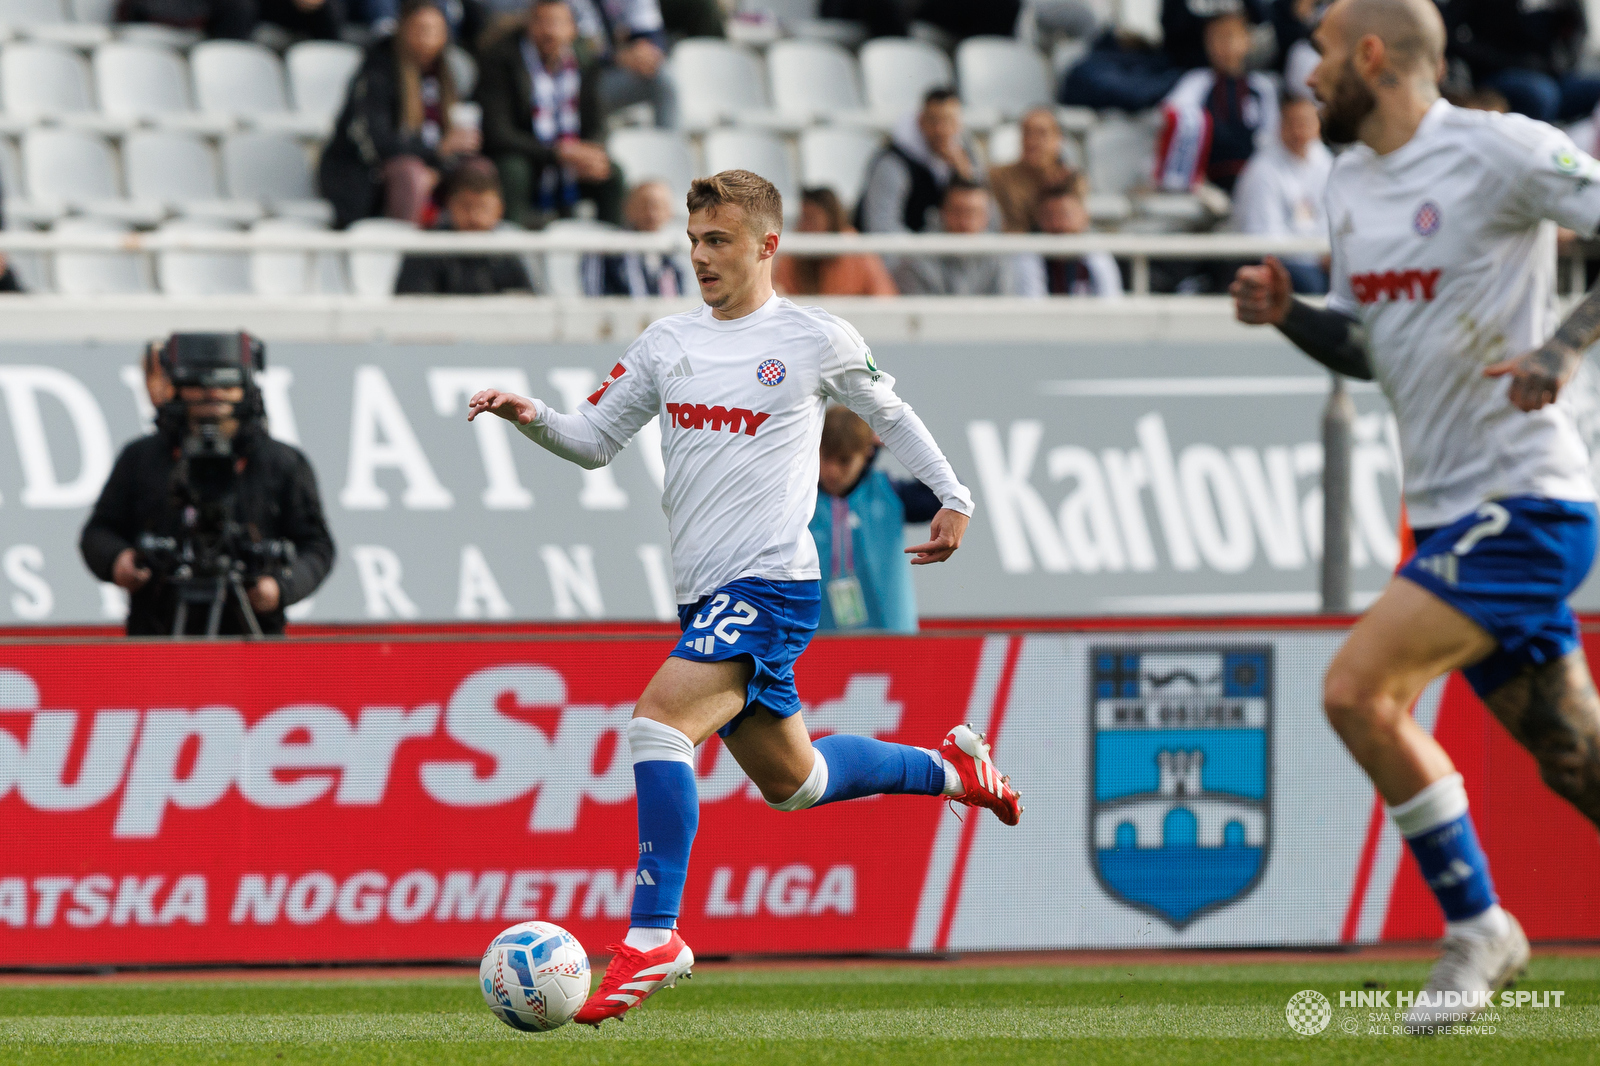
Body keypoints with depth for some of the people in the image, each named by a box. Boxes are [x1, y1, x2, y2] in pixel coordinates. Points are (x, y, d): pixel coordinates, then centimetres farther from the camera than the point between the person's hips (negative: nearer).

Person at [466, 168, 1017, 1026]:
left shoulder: (817, 341, -2)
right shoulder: (666, 344, 11)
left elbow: (888, 415, 14)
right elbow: (594, 441, 14)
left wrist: (952, 497, 16)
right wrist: (530, 418, -5)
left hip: (772, 583, -7)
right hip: (706, 595, 7)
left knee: (657, 721, -26)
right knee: (789, 781, 18)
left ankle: (652, 937, -25)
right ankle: (950, 768, 44)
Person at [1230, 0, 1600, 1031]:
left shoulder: (1498, 151, -12)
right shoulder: (1351, 183, 14)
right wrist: (1287, 315, 5)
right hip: (1449, 511, 8)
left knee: (1358, 688, -16)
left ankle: (1477, 929, -3)